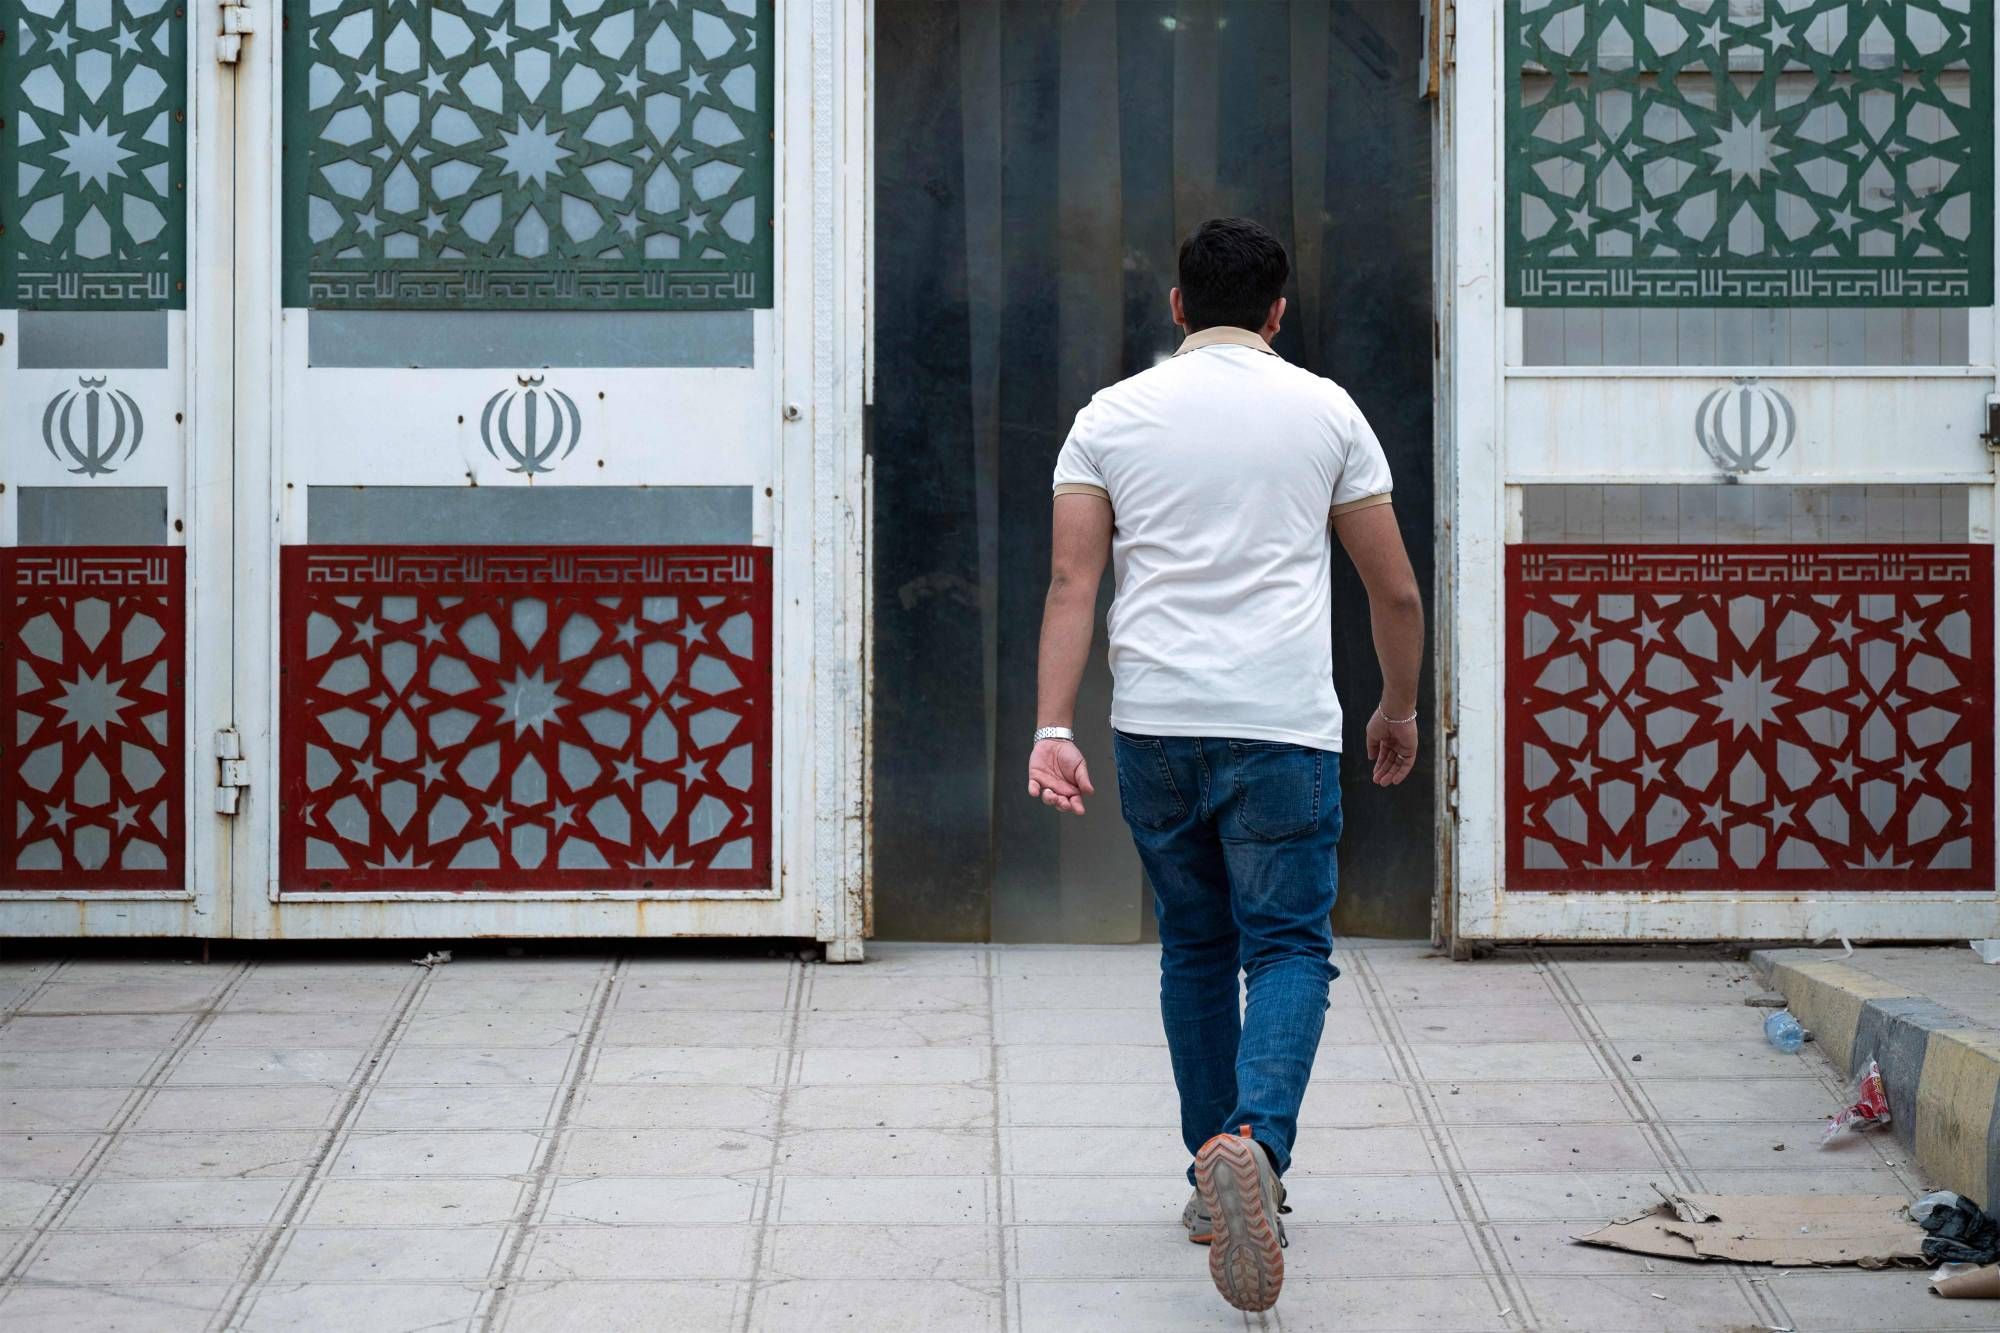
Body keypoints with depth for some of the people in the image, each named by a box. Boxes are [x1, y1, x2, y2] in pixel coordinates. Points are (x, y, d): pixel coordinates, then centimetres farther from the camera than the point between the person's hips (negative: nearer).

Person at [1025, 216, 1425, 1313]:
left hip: (1154, 726, 2)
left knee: (1194, 946, 16)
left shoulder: (1111, 415, 7)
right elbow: (1396, 589, 8)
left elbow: (1072, 582, -1)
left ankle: (1214, 1181, 21)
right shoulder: (1325, 411, 5)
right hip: (1282, 727, -2)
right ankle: (1255, 1141, -26)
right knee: (1289, 946, -1)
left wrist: (1053, 729, -4)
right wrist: (1399, 709, 22)